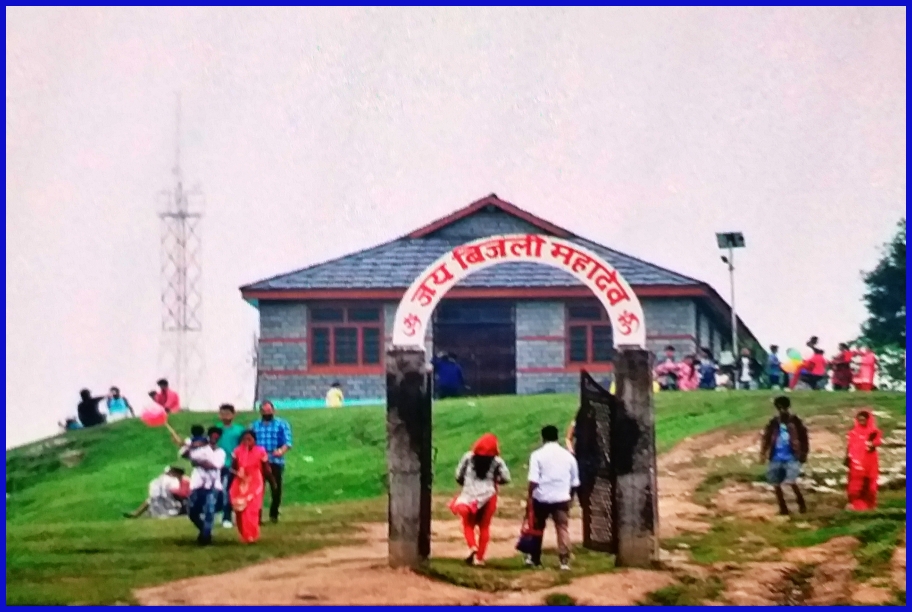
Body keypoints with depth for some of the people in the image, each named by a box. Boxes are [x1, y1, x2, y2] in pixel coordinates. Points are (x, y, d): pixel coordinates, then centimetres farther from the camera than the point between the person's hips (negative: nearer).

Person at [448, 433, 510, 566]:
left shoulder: (468, 457, -2)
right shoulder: (496, 461, -5)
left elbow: (458, 476, 1)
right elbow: (506, 478, -6)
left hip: (470, 495, 0)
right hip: (488, 497, 0)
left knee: (468, 524, 12)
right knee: (484, 526, 12)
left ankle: (472, 547, -14)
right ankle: (479, 557, 10)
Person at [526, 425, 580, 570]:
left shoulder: (538, 455, -4)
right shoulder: (568, 455, 6)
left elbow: (533, 480, -11)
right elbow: (575, 482, 12)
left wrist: (530, 497, -5)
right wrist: (570, 497, 24)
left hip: (541, 498, -1)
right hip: (561, 498, 1)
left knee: (537, 528, 14)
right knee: (563, 528, 0)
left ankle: (535, 559, 23)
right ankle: (565, 560, -10)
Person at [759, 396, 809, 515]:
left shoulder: (795, 422, -4)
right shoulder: (773, 423, 3)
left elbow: (803, 438, 1)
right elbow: (766, 438, 8)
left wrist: (803, 453, -4)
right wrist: (763, 453, -1)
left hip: (791, 457, -4)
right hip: (776, 458, 4)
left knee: (791, 482, -19)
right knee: (776, 484, 8)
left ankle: (801, 503, 4)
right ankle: (783, 507, 24)